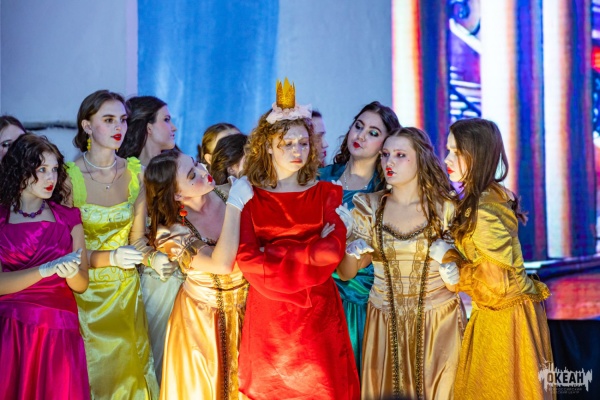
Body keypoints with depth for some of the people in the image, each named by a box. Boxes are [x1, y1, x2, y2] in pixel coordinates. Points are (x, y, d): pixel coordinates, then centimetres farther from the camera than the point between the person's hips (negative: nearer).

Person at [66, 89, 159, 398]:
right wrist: (110, 258, -27)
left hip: (126, 289, 4)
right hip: (85, 293, -4)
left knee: (130, 373, 11)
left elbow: (136, 237, 5)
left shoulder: (136, 172, -1)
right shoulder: (69, 176, -15)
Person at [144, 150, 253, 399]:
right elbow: (223, 264, -38)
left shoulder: (229, 193, -15)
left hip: (248, 308, 3)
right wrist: (234, 206, -36)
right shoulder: (170, 231, -25)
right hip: (204, 320, -3)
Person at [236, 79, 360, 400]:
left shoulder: (326, 194, 5)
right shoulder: (250, 197, 0)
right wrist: (311, 249, -8)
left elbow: (333, 250, -10)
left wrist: (275, 253, -11)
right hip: (267, 313, -1)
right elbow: (248, 259, -11)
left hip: (318, 313, 1)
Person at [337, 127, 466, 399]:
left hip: (438, 324, -1)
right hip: (385, 325, 2)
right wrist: (351, 252, -19)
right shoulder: (369, 206, -2)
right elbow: (345, 274, 0)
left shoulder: (445, 208, -6)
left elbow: (456, 284, 0)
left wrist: (450, 274, -21)